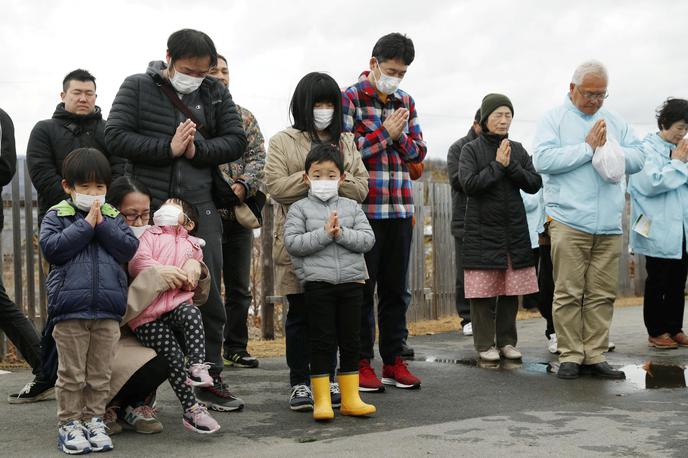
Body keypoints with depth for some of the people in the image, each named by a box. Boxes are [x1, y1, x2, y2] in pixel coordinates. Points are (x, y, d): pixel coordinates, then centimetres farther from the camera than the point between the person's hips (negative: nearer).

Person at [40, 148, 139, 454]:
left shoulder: (113, 217, 12)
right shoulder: (56, 216, 3)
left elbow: (129, 248, 0)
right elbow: (51, 248, -12)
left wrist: (102, 225, -9)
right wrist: (86, 226, -12)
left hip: (108, 311, 3)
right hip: (70, 310, -3)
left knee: (99, 374, 10)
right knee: (71, 374, 4)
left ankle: (94, 420, 21)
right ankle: (69, 424, 13)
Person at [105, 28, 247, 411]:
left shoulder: (216, 93, 11)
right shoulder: (137, 87, 3)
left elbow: (237, 141, 6)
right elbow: (115, 136, -6)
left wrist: (197, 149, -10)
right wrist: (168, 148, -13)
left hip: (200, 206, 3)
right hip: (148, 207, -2)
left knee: (209, 295, 5)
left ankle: (210, 379, 18)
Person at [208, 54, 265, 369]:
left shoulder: (245, 116, 15)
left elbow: (257, 155, 6)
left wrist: (243, 185, -12)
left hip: (239, 212, 5)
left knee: (239, 287, 11)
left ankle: (236, 349, 20)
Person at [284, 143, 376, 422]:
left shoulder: (351, 207, 10)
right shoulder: (300, 209, 2)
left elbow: (367, 239, 0)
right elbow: (292, 243, -11)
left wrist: (341, 233, -14)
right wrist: (324, 233, -16)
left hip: (351, 281, 3)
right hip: (317, 282, -3)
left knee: (350, 341, 8)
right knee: (322, 342, 0)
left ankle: (350, 398, 17)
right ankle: (322, 401, 8)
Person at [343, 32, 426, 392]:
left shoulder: (405, 103, 15)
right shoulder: (350, 98, -3)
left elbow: (419, 152, 14)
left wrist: (400, 135, -6)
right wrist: (385, 133, -10)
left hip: (400, 208, 5)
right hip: (363, 208, -5)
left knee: (395, 288, 9)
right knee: (362, 288, 0)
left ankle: (393, 361, 18)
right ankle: (361, 363, 9)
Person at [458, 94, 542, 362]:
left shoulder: (518, 150, 12)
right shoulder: (471, 149, 0)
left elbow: (535, 184, 3)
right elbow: (468, 184, -13)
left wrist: (511, 165, -10)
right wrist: (498, 165, -13)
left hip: (514, 229, 4)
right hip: (483, 229, -4)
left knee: (511, 290, 6)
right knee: (483, 291, -3)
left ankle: (507, 341, 17)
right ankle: (485, 344, 7)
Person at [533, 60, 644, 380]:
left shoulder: (615, 122, 18)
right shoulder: (553, 120, 4)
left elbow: (638, 159, 12)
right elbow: (542, 160, -12)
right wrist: (588, 147, -10)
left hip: (609, 225, 4)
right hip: (568, 221, -4)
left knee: (603, 294, 5)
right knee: (568, 293, -3)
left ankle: (595, 355, 12)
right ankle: (569, 356, 5)